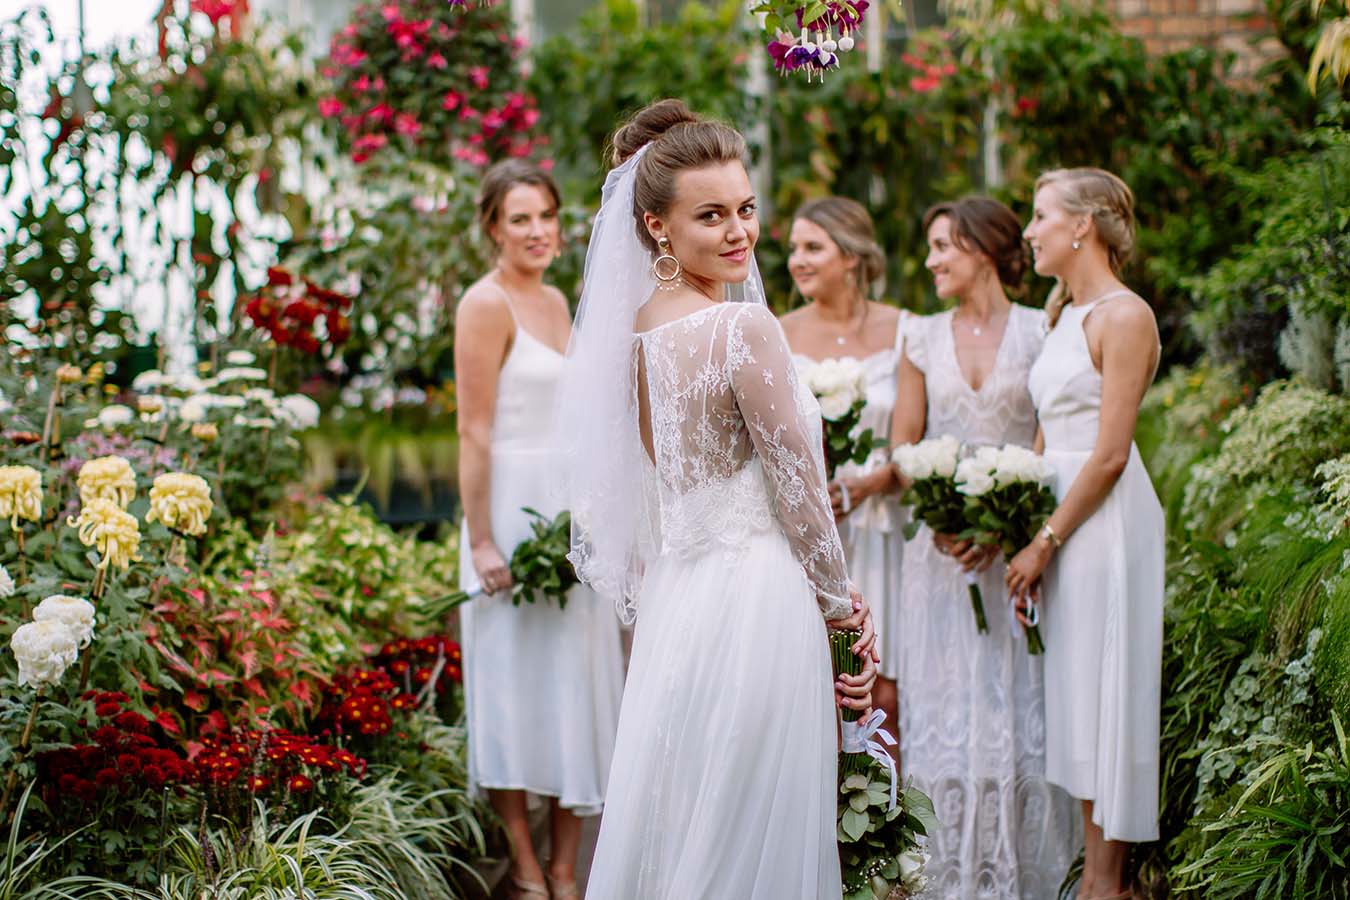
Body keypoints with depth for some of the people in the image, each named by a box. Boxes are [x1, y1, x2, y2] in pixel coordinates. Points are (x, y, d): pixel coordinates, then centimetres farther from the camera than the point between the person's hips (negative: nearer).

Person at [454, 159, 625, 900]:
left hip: (572, 507, 8)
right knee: (517, 680, 1)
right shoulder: (486, 304, -10)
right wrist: (481, 540, -19)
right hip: (515, 507, -8)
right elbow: (474, 432, -15)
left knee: (577, 685, 8)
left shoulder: (556, 301, 13)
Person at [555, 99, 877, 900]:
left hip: (674, 596, 8)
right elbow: (798, 491, -12)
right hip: (756, 598, -8)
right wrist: (841, 602, 3)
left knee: (674, 825, 14)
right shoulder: (744, 328, -16)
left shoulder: (640, 324, 7)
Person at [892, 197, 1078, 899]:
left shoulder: (1038, 334, 1)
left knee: (1016, 701, -2)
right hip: (941, 546, 2)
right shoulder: (923, 338, 10)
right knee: (946, 700, 1)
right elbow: (903, 442, 7)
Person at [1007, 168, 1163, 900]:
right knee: (1075, 693, 10)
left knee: (1103, 688, -3)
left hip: (1106, 519, -9)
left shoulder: (1124, 317, -13)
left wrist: (1044, 542, -14)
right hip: (1063, 515, 9)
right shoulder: (1066, 314, 14)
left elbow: (1109, 455, -16)